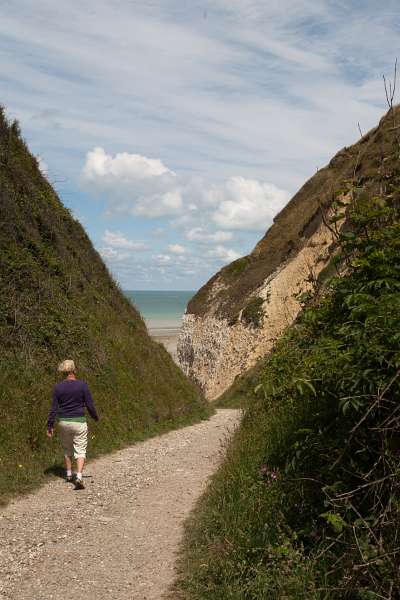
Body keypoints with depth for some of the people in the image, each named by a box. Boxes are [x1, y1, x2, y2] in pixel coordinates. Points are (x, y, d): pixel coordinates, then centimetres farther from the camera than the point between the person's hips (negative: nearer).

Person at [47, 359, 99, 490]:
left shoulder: (58, 387, -3)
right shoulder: (82, 385, -10)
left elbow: (54, 408, -1)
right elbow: (90, 405, -6)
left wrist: (50, 425, 7)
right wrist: (96, 417, 11)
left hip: (63, 422, 3)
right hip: (78, 422, -3)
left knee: (67, 449, 21)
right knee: (80, 450, 1)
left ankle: (69, 474, 30)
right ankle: (79, 476, -14)